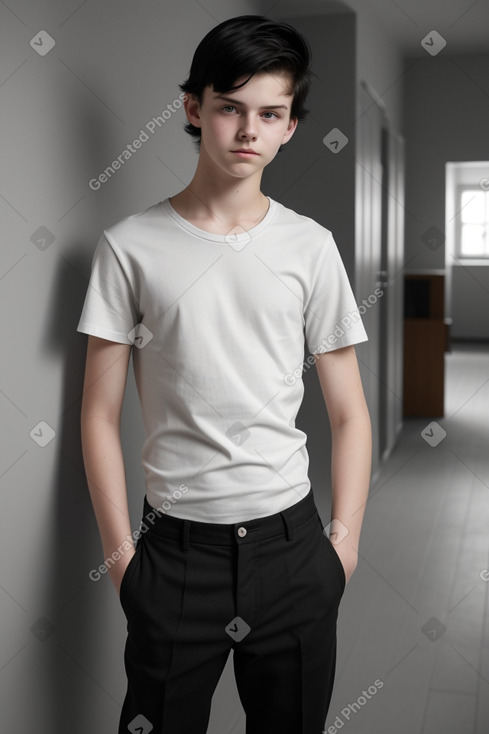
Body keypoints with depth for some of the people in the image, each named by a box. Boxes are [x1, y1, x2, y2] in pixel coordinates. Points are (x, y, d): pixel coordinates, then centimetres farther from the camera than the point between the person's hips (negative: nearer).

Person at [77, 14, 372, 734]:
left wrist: (344, 540, 0)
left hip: (291, 542, 2)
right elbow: (101, 414, -1)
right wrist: (121, 551, -3)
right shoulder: (131, 245, -3)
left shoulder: (311, 247, 1)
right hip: (175, 546, -1)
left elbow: (349, 414, 4)